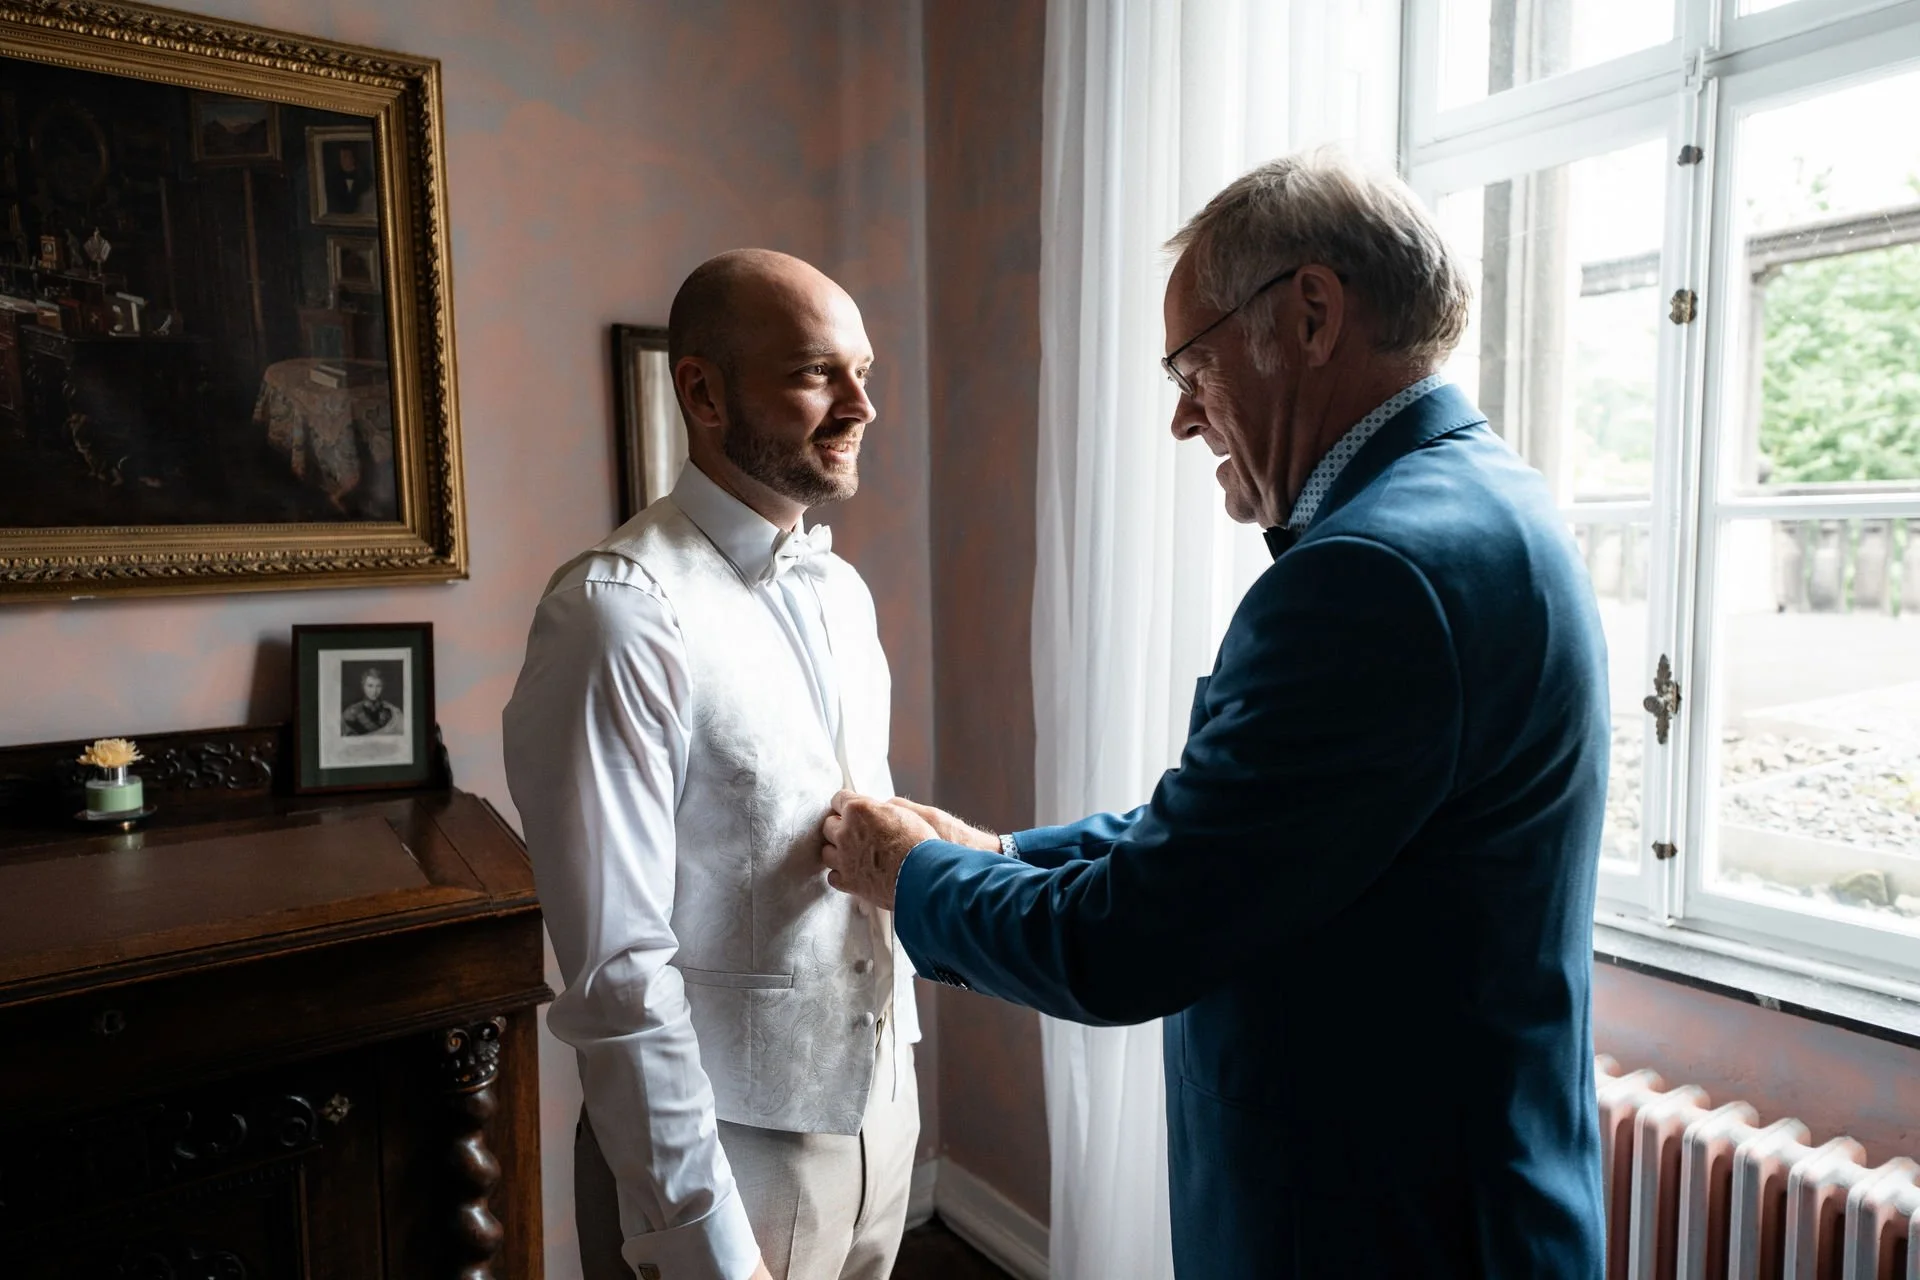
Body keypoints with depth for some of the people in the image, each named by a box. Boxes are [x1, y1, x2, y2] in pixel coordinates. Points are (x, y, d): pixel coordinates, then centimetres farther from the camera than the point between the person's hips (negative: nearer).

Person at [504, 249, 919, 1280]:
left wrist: (902, 1051, 12)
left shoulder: (842, 592, 3)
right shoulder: (622, 613, -21)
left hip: (880, 1111, 7)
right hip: (731, 1146, -7)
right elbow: (618, 967, -21)